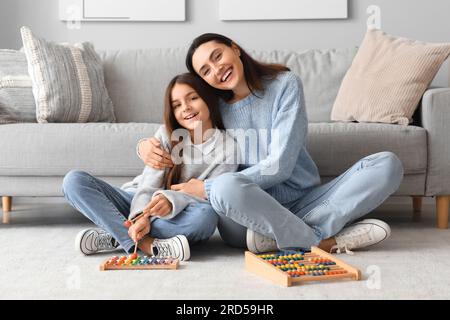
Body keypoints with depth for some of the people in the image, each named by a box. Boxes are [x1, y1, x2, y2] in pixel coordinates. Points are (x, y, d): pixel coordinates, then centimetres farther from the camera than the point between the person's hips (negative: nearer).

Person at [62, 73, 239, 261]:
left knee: (206, 215, -38)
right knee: (74, 180, -18)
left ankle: (116, 236, -28)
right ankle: (143, 243, -31)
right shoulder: (166, 134, 0)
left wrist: (172, 201, -37)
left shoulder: (227, 147, -6)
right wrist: (141, 216, -32)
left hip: (177, 219, -2)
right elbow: (149, 184, -10)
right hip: (139, 207, 3)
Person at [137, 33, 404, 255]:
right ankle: (323, 241, -21)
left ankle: (280, 236, -28)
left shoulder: (285, 84, -4)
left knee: (387, 164, -18)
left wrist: (207, 189, -14)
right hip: (246, 215, 0)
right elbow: (166, 138, 19)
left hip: (302, 202, 1)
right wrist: (146, 145, -7)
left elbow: (279, 166, -13)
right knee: (227, 187, -37)